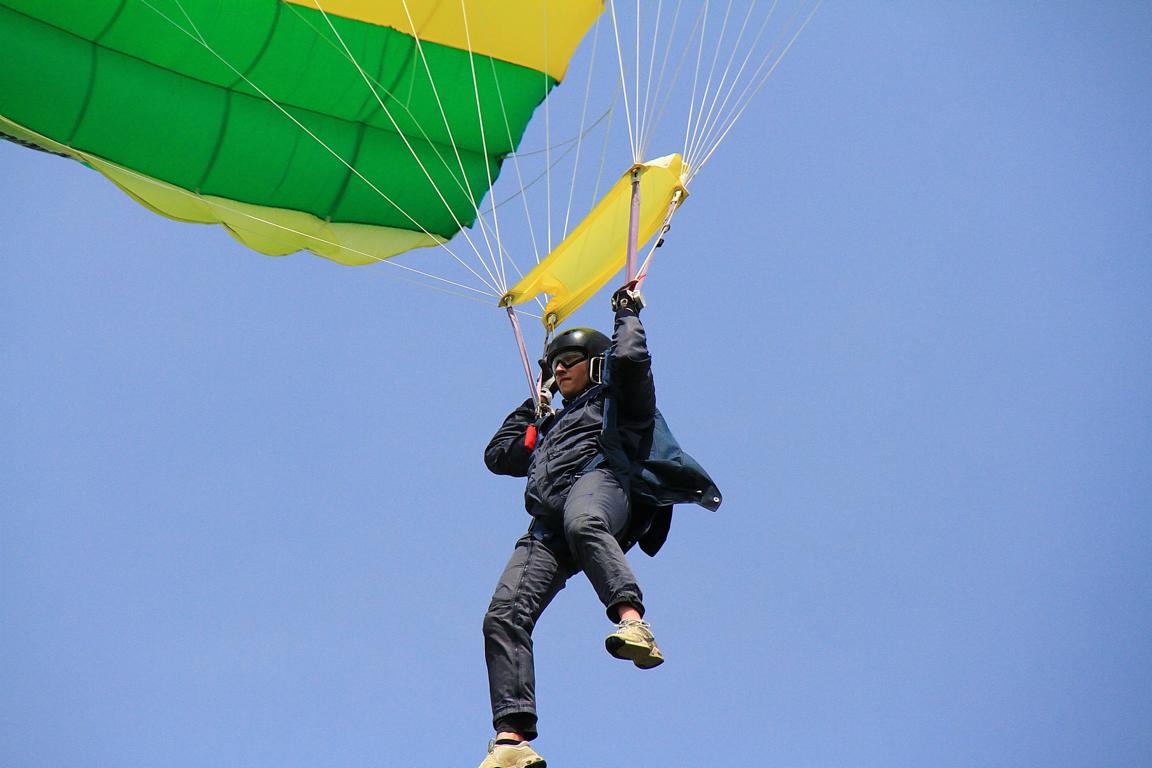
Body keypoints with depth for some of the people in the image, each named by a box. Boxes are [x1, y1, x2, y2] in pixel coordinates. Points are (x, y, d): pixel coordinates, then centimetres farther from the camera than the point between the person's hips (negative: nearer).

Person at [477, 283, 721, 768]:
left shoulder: (614, 398, 25)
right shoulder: (548, 427, 42)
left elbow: (629, 357, 6)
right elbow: (497, 456, 46)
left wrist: (628, 314, 24)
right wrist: (534, 401, 47)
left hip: (598, 480, -5)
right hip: (546, 529, 5)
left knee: (583, 523, -45)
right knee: (504, 615, -19)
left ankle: (632, 622, -64)